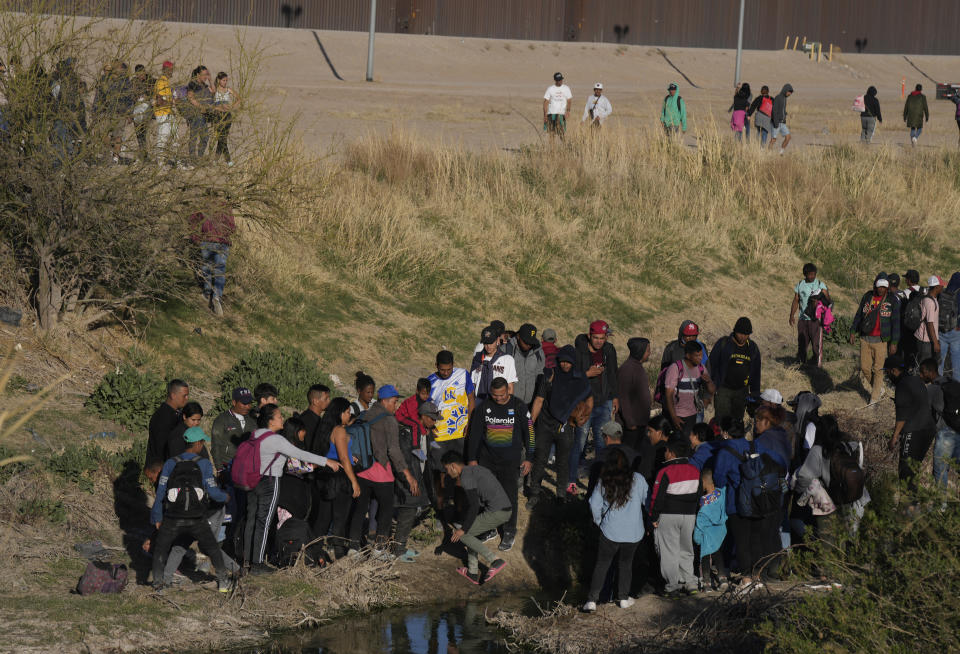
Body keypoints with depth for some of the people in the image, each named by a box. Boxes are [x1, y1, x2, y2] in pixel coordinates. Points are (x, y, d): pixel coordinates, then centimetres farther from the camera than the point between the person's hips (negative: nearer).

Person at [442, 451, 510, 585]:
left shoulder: (466, 477, -9)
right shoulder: (476, 470, 21)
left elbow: (474, 506, -15)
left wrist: (463, 529, -7)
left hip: (496, 513, -9)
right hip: (505, 510, 9)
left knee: (462, 535, 2)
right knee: (468, 531, 23)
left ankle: (494, 561, -6)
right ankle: (473, 574, 26)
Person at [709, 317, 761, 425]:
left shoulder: (753, 348, 6)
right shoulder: (723, 344, -7)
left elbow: (756, 372, 15)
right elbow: (712, 365, -3)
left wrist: (755, 393, 14)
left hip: (742, 391, 4)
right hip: (723, 389, -4)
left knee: (737, 420, 8)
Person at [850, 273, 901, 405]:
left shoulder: (892, 301, -4)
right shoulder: (867, 297, 6)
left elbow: (896, 323, -4)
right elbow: (859, 315, 15)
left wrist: (894, 342, -9)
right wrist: (853, 331, 8)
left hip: (881, 340, -4)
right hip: (865, 339, 4)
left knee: (878, 369, -2)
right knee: (865, 367, 4)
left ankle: (874, 398, 8)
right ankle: (880, 389, 25)